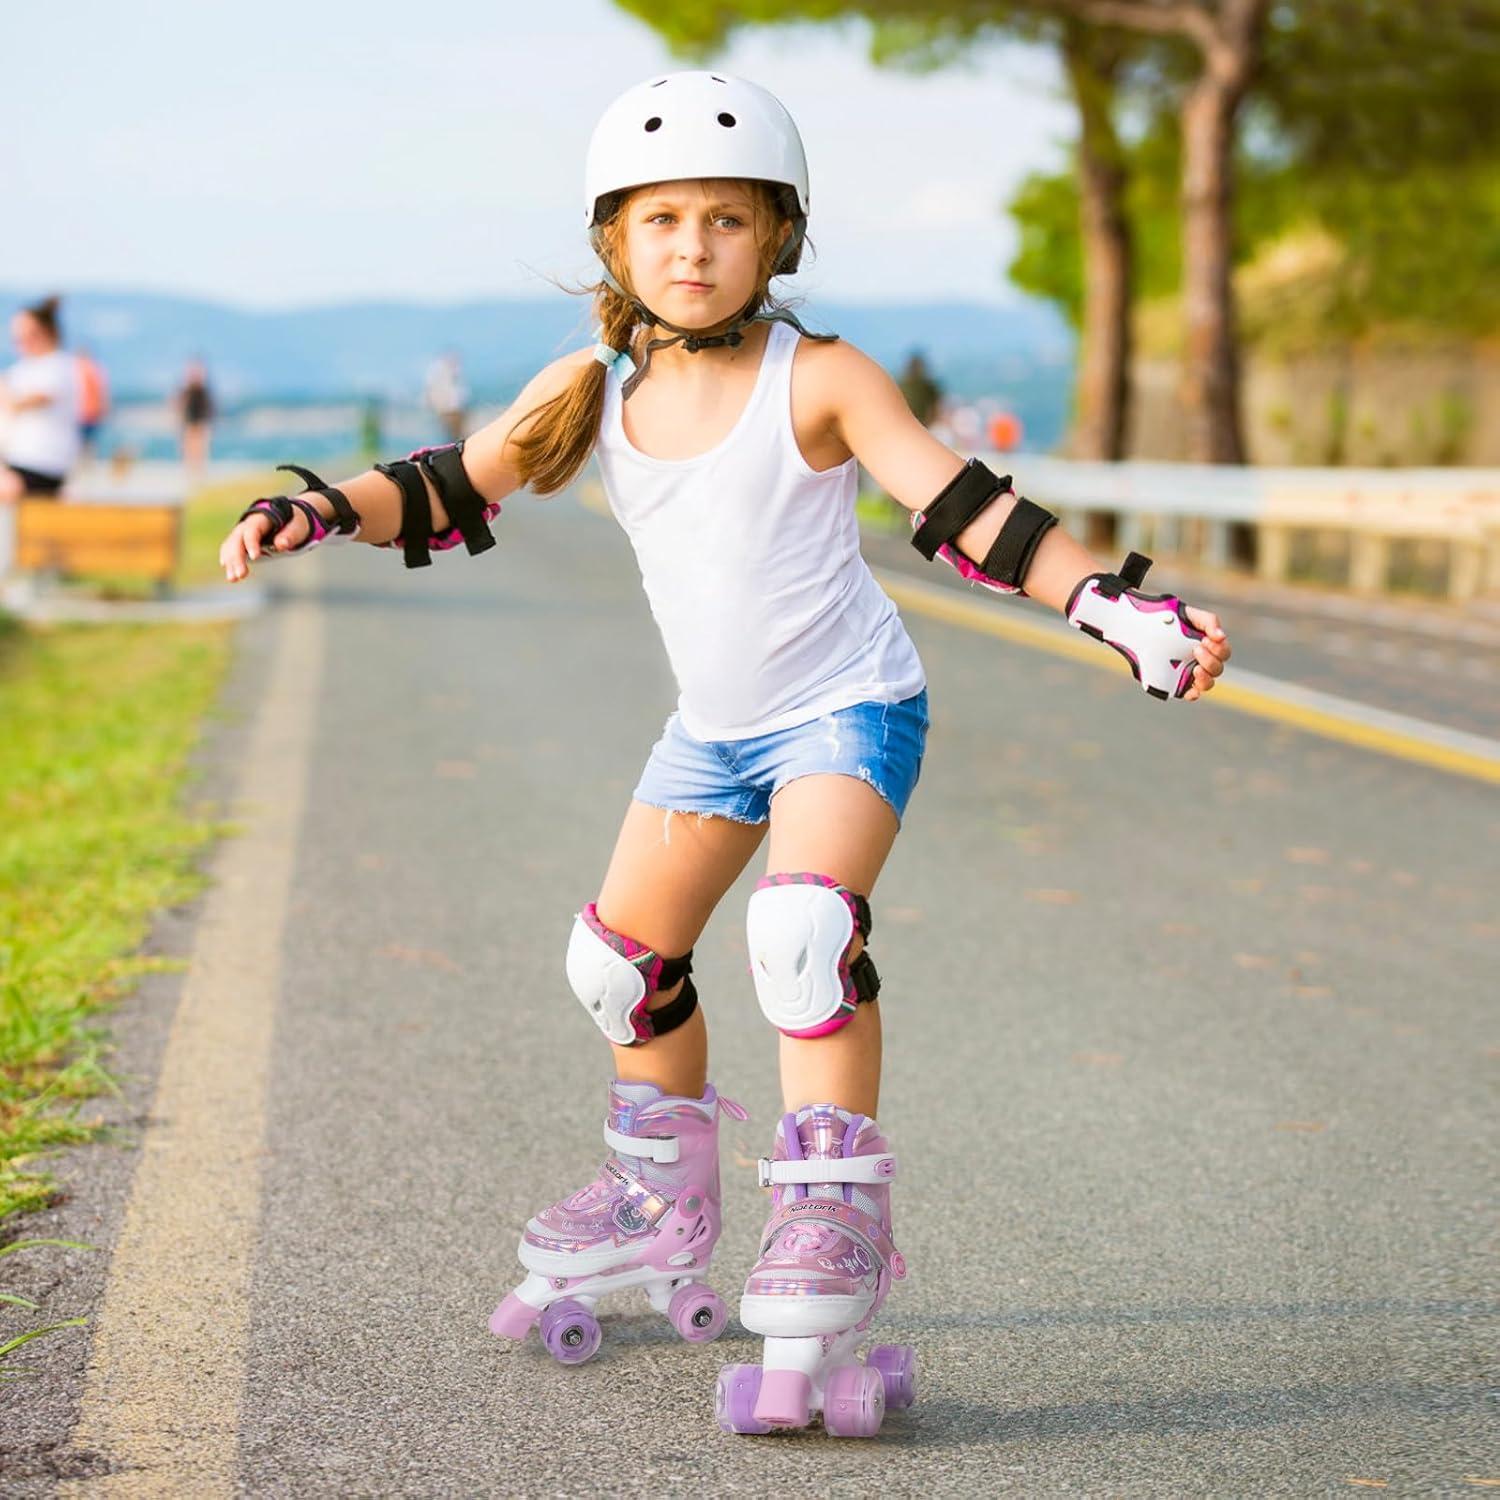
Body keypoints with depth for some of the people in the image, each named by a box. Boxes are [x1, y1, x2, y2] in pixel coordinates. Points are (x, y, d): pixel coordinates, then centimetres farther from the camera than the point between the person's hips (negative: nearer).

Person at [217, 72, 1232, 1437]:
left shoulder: (816, 381, -16)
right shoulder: (595, 391, -3)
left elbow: (965, 509, -20)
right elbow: (451, 490, 3)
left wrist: (1116, 608, -30)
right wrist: (322, 509, -15)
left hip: (848, 708, -6)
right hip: (713, 728, 7)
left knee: (804, 928, -31)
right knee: (622, 962, 15)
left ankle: (832, 1235, -24)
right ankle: (664, 1213, 37)